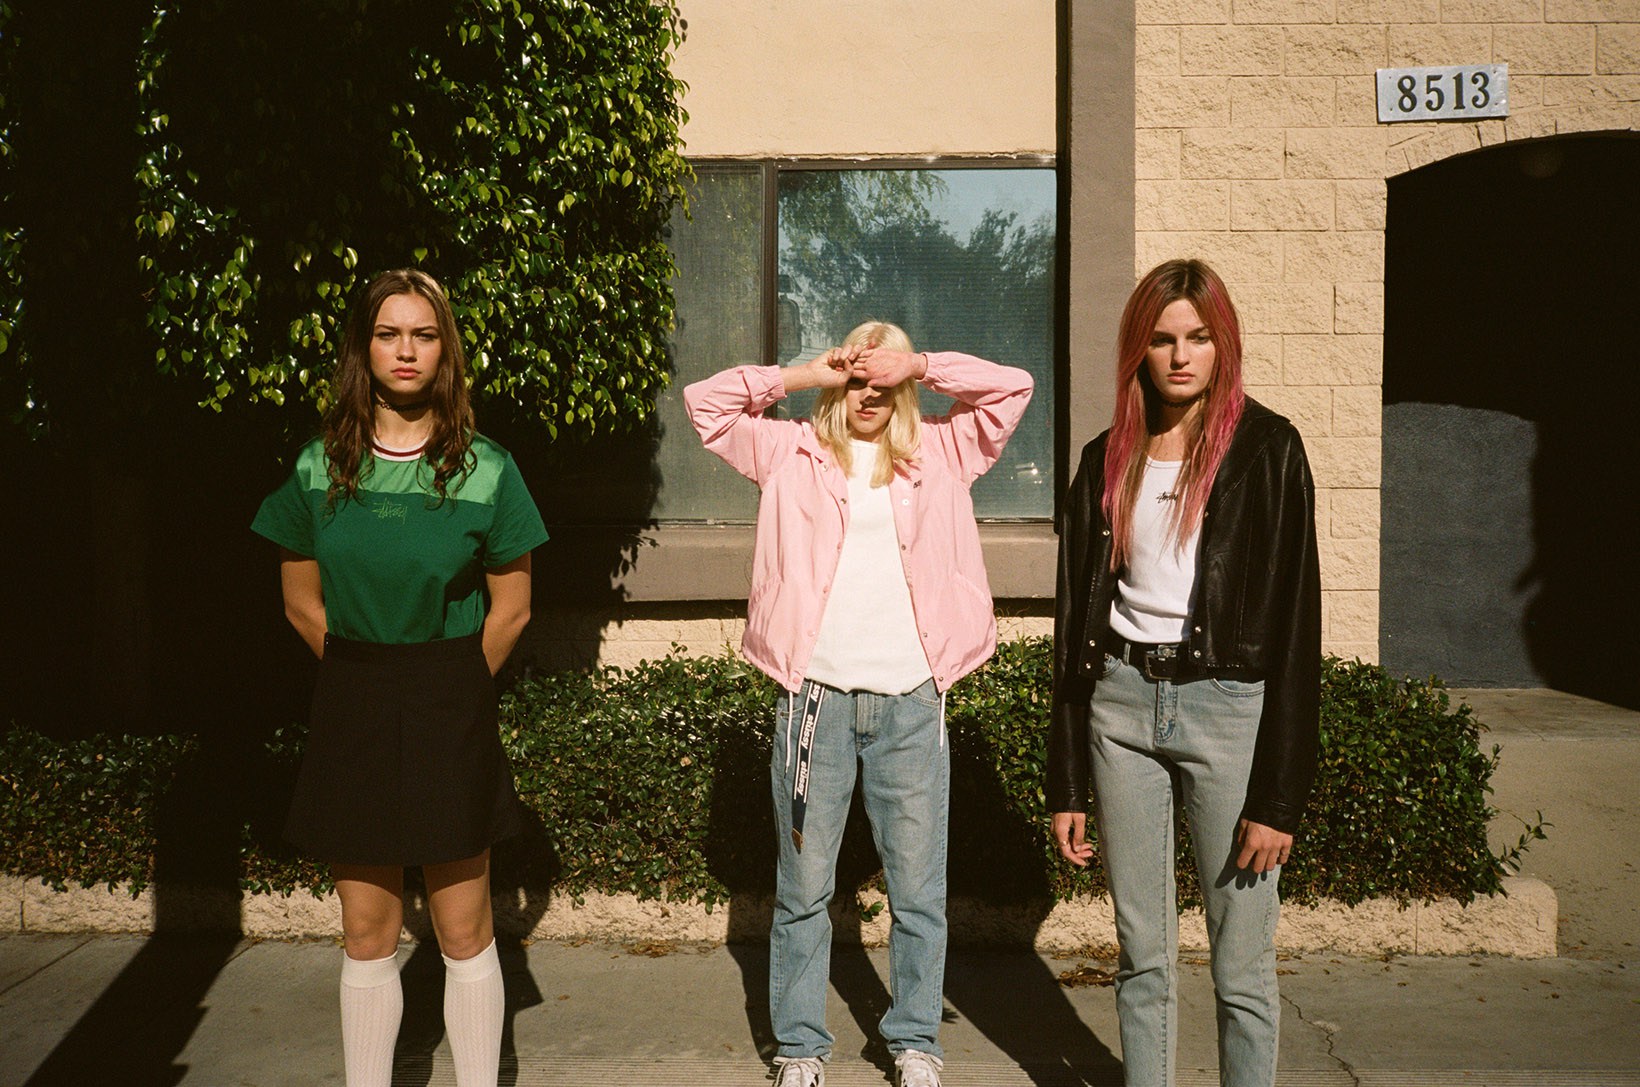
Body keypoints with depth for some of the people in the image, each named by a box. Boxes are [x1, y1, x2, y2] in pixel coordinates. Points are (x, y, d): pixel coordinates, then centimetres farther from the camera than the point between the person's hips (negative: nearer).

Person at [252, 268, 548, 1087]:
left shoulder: (486, 469, -4)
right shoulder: (319, 468, 2)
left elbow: (510, 608, 1)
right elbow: (303, 603, 9)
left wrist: (449, 689, 4)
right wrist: (370, 679, 7)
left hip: (449, 718, -2)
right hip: (351, 713, 2)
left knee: (463, 931, 4)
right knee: (366, 934, 11)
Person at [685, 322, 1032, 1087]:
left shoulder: (938, 452, 13)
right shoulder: (792, 451, 11)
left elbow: (1013, 388, 9)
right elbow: (705, 402, 9)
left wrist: (919, 365, 3)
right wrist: (802, 375, 5)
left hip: (912, 700, 1)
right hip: (814, 695, 0)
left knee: (918, 888, 7)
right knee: (803, 888, 7)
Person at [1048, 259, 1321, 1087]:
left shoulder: (1266, 449, -3)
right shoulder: (1109, 459, 8)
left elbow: (1295, 620, -7)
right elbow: (1075, 616, 10)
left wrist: (1280, 793, -12)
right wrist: (1065, 783, 8)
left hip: (1228, 706, -3)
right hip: (1122, 705, 4)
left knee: (1242, 966, 2)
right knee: (1141, 954, 11)